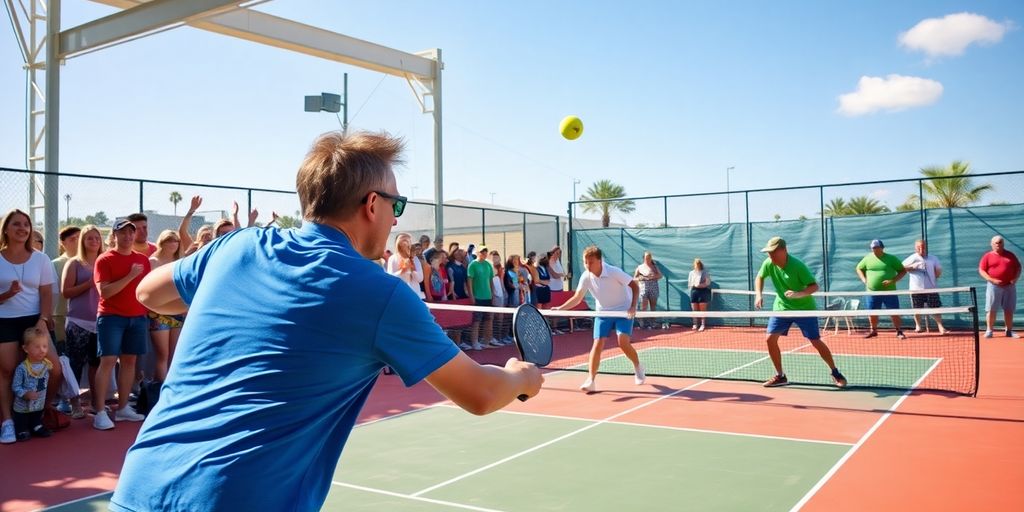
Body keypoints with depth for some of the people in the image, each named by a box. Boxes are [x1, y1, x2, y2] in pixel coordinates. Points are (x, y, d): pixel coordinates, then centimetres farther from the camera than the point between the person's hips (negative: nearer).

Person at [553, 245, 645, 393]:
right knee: (597, 344, -9)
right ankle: (591, 381, -6)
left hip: (623, 311, -3)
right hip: (603, 313, 4)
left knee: (623, 343, -17)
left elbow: (634, 286, -16)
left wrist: (633, 306, -29)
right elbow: (576, 298, -4)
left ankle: (638, 367, 13)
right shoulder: (586, 277, -12)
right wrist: (560, 308, -20)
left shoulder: (614, 272, -23)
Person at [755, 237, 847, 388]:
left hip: (804, 308, -4)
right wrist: (758, 295, -8)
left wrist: (798, 294, -46)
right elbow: (760, 277, 8)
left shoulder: (797, 266, -27)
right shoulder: (768, 264, -12)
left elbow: (814, 286, -28)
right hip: (781, 307, 5)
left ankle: (835, 373, 20)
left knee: (816, 342, -2)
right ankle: (780, 376, 9)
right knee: (770, 339, -6)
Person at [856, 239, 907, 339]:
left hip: (889, 291, -3)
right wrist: (864, 280, 3)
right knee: (872, 312, 10)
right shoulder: (867, 258, 5)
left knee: (894, 312, -3)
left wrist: (893, 280, -15)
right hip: (872, 292, 3)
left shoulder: (891, 258, -4)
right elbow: (859, 269, 20)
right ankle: (873, 330, 28)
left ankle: (899, 332, 7)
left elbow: (903, 271, 0)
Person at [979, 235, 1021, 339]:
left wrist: (1015, 278, -5)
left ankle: (1009, 331, 15)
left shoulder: (1011, 255, 9)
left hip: (1009, 286, 3)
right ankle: (989, 331, 1)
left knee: (1009, 310, 7)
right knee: (991, 309, -3)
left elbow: (1018, 267, 13)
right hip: (994, 286, -3)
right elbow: (981, 270, -2)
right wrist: (992, 280, -14)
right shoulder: (987, 256, 1)